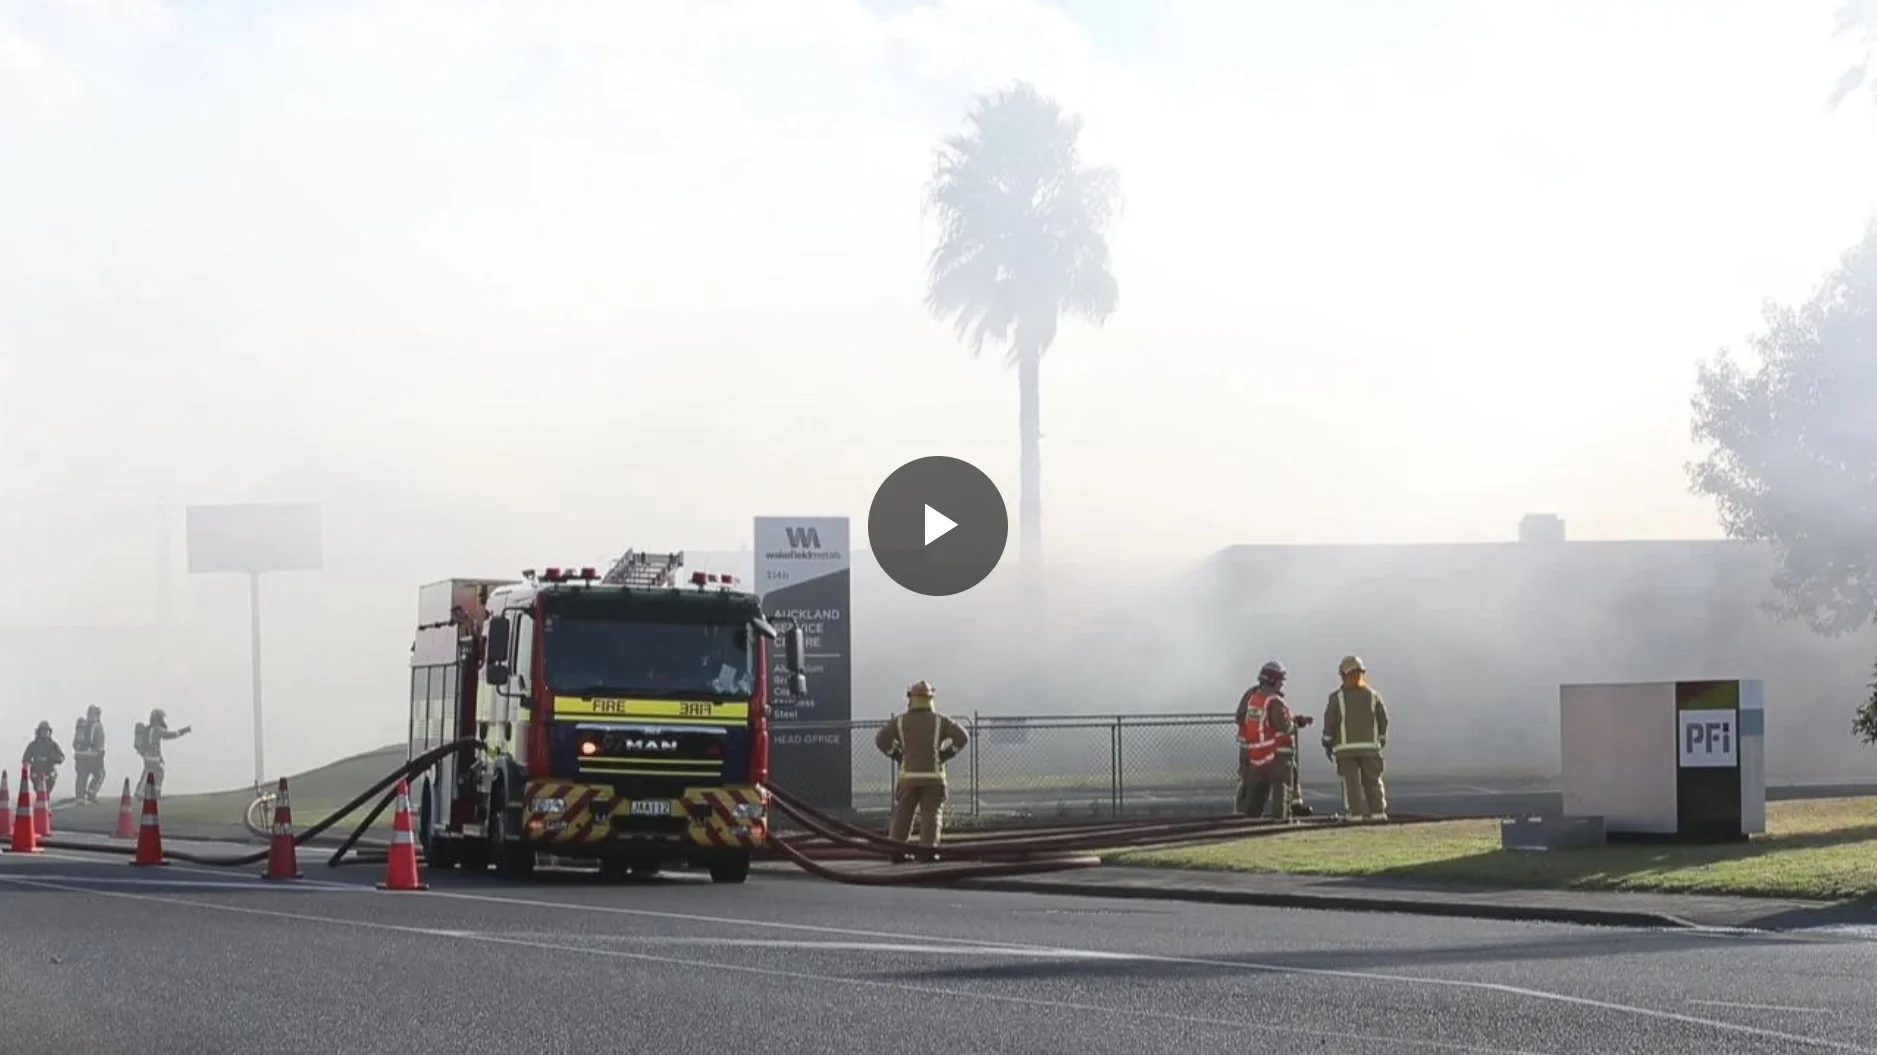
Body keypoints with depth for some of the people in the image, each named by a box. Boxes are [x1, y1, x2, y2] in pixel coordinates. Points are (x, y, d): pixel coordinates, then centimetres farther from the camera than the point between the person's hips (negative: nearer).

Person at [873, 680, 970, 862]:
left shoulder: (900, 721, 2)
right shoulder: (939, 721, 2)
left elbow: (881, 739, -6)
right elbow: (963, 737, -5)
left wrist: (897, 756, 4)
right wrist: (945, 755, 1)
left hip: (908, 775, 1)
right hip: (933, 774, -1)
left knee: (903, 813, 8)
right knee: (931, 813, 0)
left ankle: (896, 851, 6)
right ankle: (929, 849, -12)